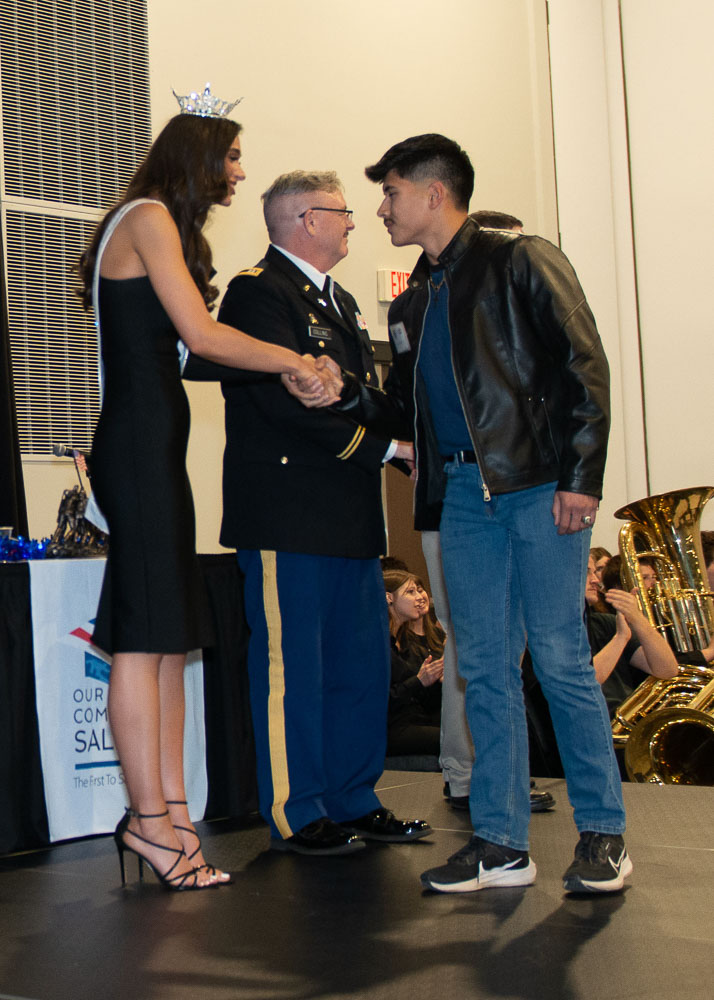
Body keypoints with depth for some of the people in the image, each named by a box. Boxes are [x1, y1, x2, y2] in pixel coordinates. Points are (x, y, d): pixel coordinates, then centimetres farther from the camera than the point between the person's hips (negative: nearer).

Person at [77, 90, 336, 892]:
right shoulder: (150, 216, -5)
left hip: (154, 445, 10)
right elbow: (201, 336, -14)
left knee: (168, 638, 6)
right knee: (144, 636, -8)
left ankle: (169, 812, 9)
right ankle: (150, 818, -4)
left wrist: (279, 368, 14)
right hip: (140, 443, -10)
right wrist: (294, 363, -3)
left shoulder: (160, 223, 23)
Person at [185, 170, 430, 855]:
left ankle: (354, 802, 24)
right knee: (291, 669, -1)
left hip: (350, 517, 10)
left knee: (362, 665, 13)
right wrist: (387, 442, -17)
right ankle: (297, 816, 9)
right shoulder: (258, 291, -9)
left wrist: (414, 450, 3)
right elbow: (289, 398, -20)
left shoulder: (340, 301, 23)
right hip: (288, 517, -9)